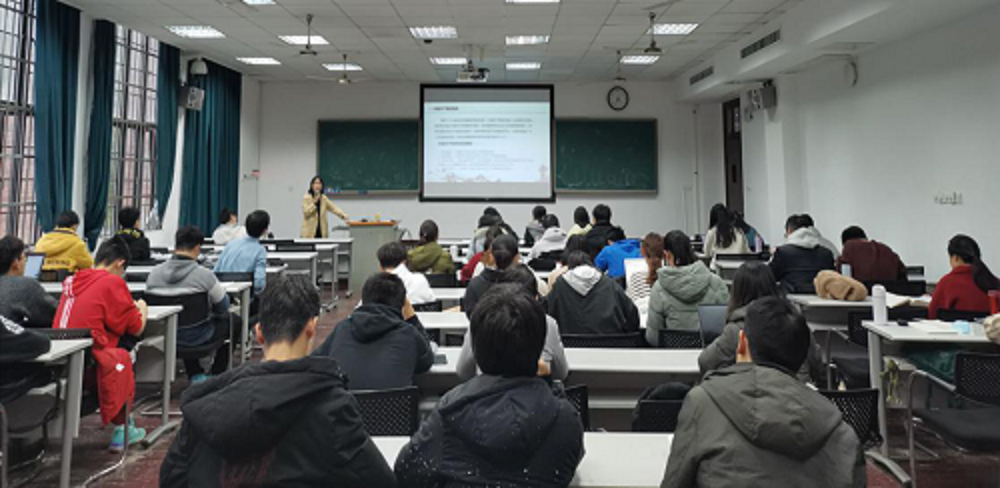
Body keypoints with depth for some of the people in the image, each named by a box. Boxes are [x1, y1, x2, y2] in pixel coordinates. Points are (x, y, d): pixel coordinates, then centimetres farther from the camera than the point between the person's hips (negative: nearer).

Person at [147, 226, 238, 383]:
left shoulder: (154, 272, -8)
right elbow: (223, 306, -9)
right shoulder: (204, 274, -21)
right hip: (197, 338, -5)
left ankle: (195, 375, 34)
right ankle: (217, 375, 28)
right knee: (233, 320, 21)